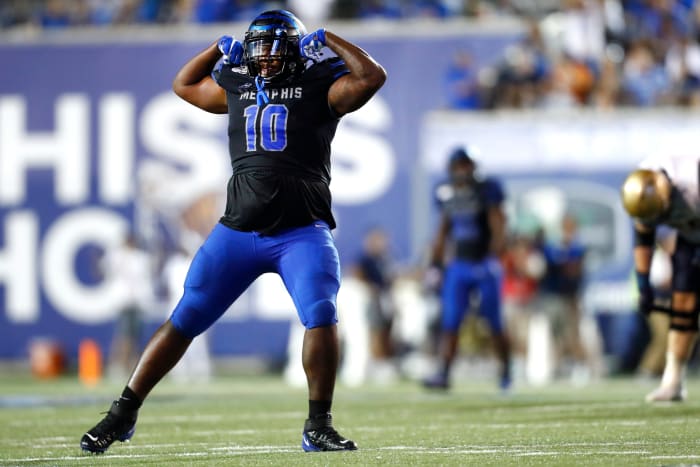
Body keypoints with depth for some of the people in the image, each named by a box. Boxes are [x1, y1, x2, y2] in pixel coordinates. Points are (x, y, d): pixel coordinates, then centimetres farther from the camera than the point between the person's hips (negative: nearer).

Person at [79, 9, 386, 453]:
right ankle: (122, 415, 10)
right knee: (185, 319, 3)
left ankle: (319, 426, -10)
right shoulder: (237, 88, 15)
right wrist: (221, 48, 19)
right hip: (239, 229, 3)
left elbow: (372, 77, -12)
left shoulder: (319, 87, 2)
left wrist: (328, 41, -4)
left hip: (302, 231, -3)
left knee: (321, 316, -22)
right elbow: (183, 84, 30)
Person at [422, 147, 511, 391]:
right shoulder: (448, 196, 7)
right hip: (459, 266, 4)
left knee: (495, 324, 4)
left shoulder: (486, 192, -8)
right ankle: (443, 374, -12)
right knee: (450, 323, -6)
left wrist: (493, 260, -20)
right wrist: (435, 267, 14)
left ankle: (505, 371, 21)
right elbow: (442, 234, 16)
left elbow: (498, 230, -10)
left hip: (484, 266, -4)